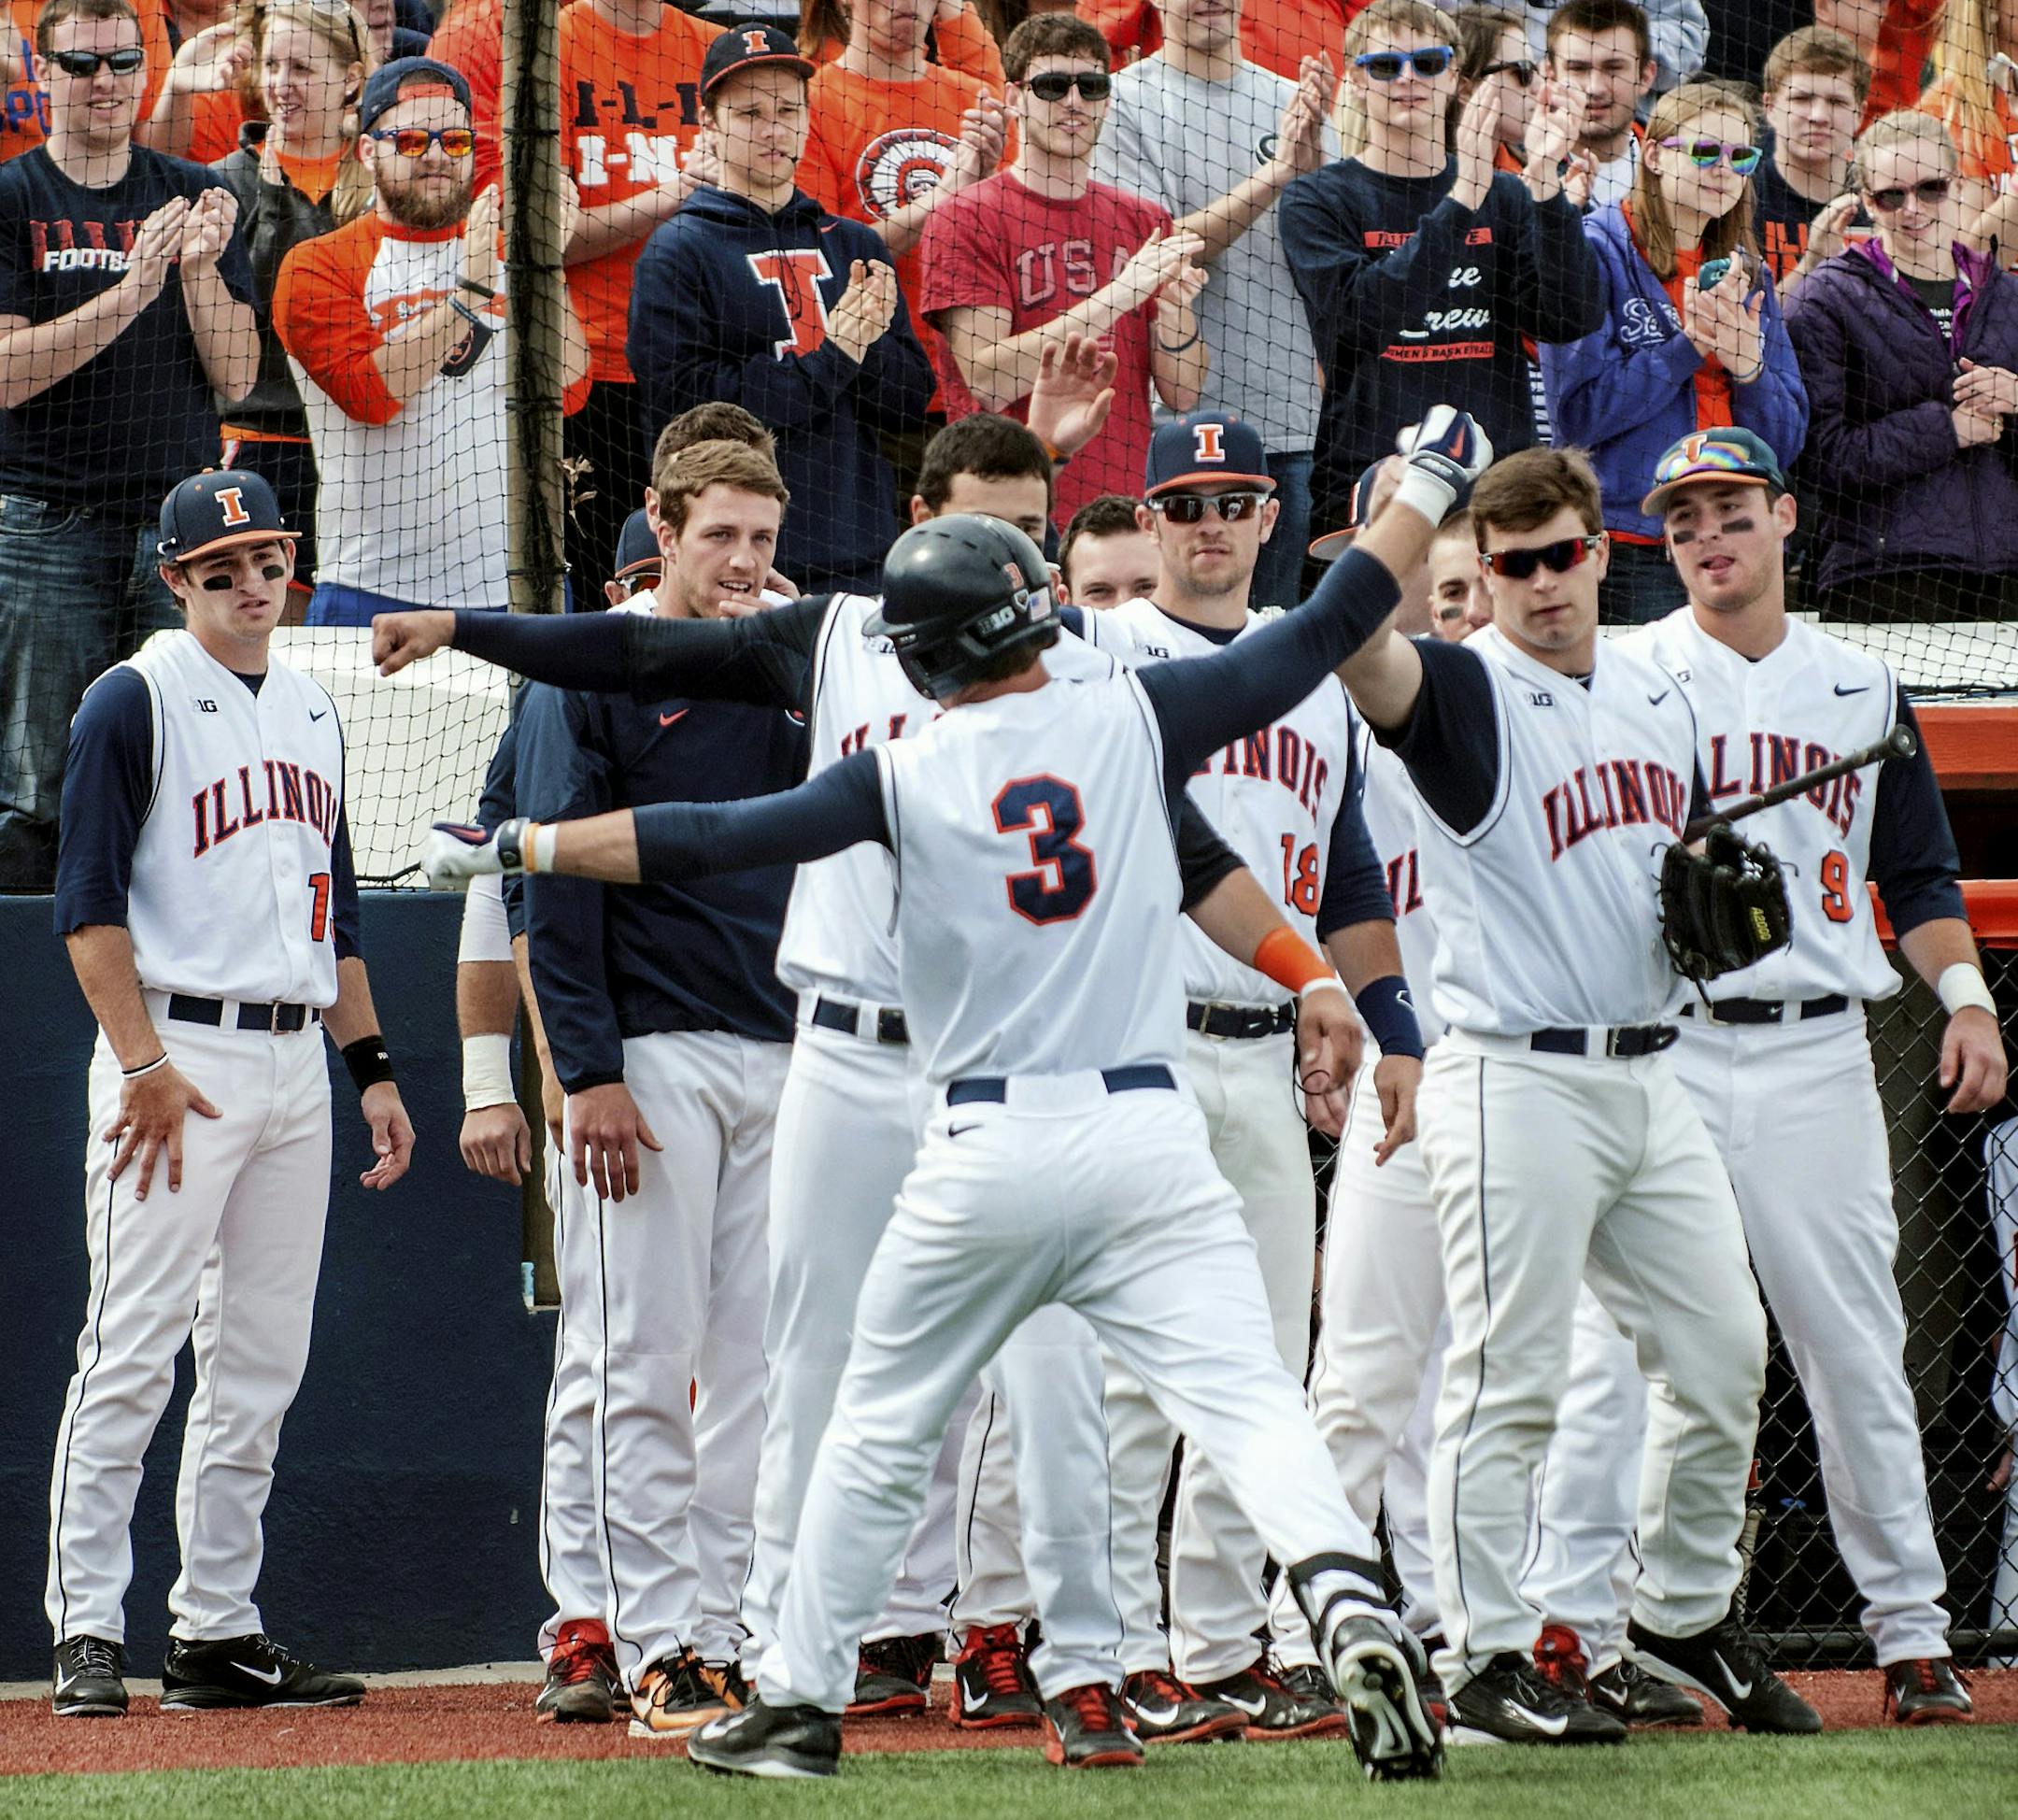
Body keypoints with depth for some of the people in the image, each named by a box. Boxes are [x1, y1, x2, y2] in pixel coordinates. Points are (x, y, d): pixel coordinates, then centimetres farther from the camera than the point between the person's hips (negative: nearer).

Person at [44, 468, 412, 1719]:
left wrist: (373, 1067, 16)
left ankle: (219, 1632, 11)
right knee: (132, 1352, -9)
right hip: (178, 1052, -7)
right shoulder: (136, 702, -5)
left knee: (261, 1367, 7)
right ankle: (90, 1629, -8)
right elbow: (90, 903, -10)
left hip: (296, 1061, 7)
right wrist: (143, 1064, -18)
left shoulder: (314, 714, 17)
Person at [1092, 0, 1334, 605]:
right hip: (1181, 419, -4)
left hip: (1290, 421, 4)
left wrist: (1310, 158, -14)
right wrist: (1276, 174, -16)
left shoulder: (1290, 101, 12)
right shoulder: (1126, 101, -1)